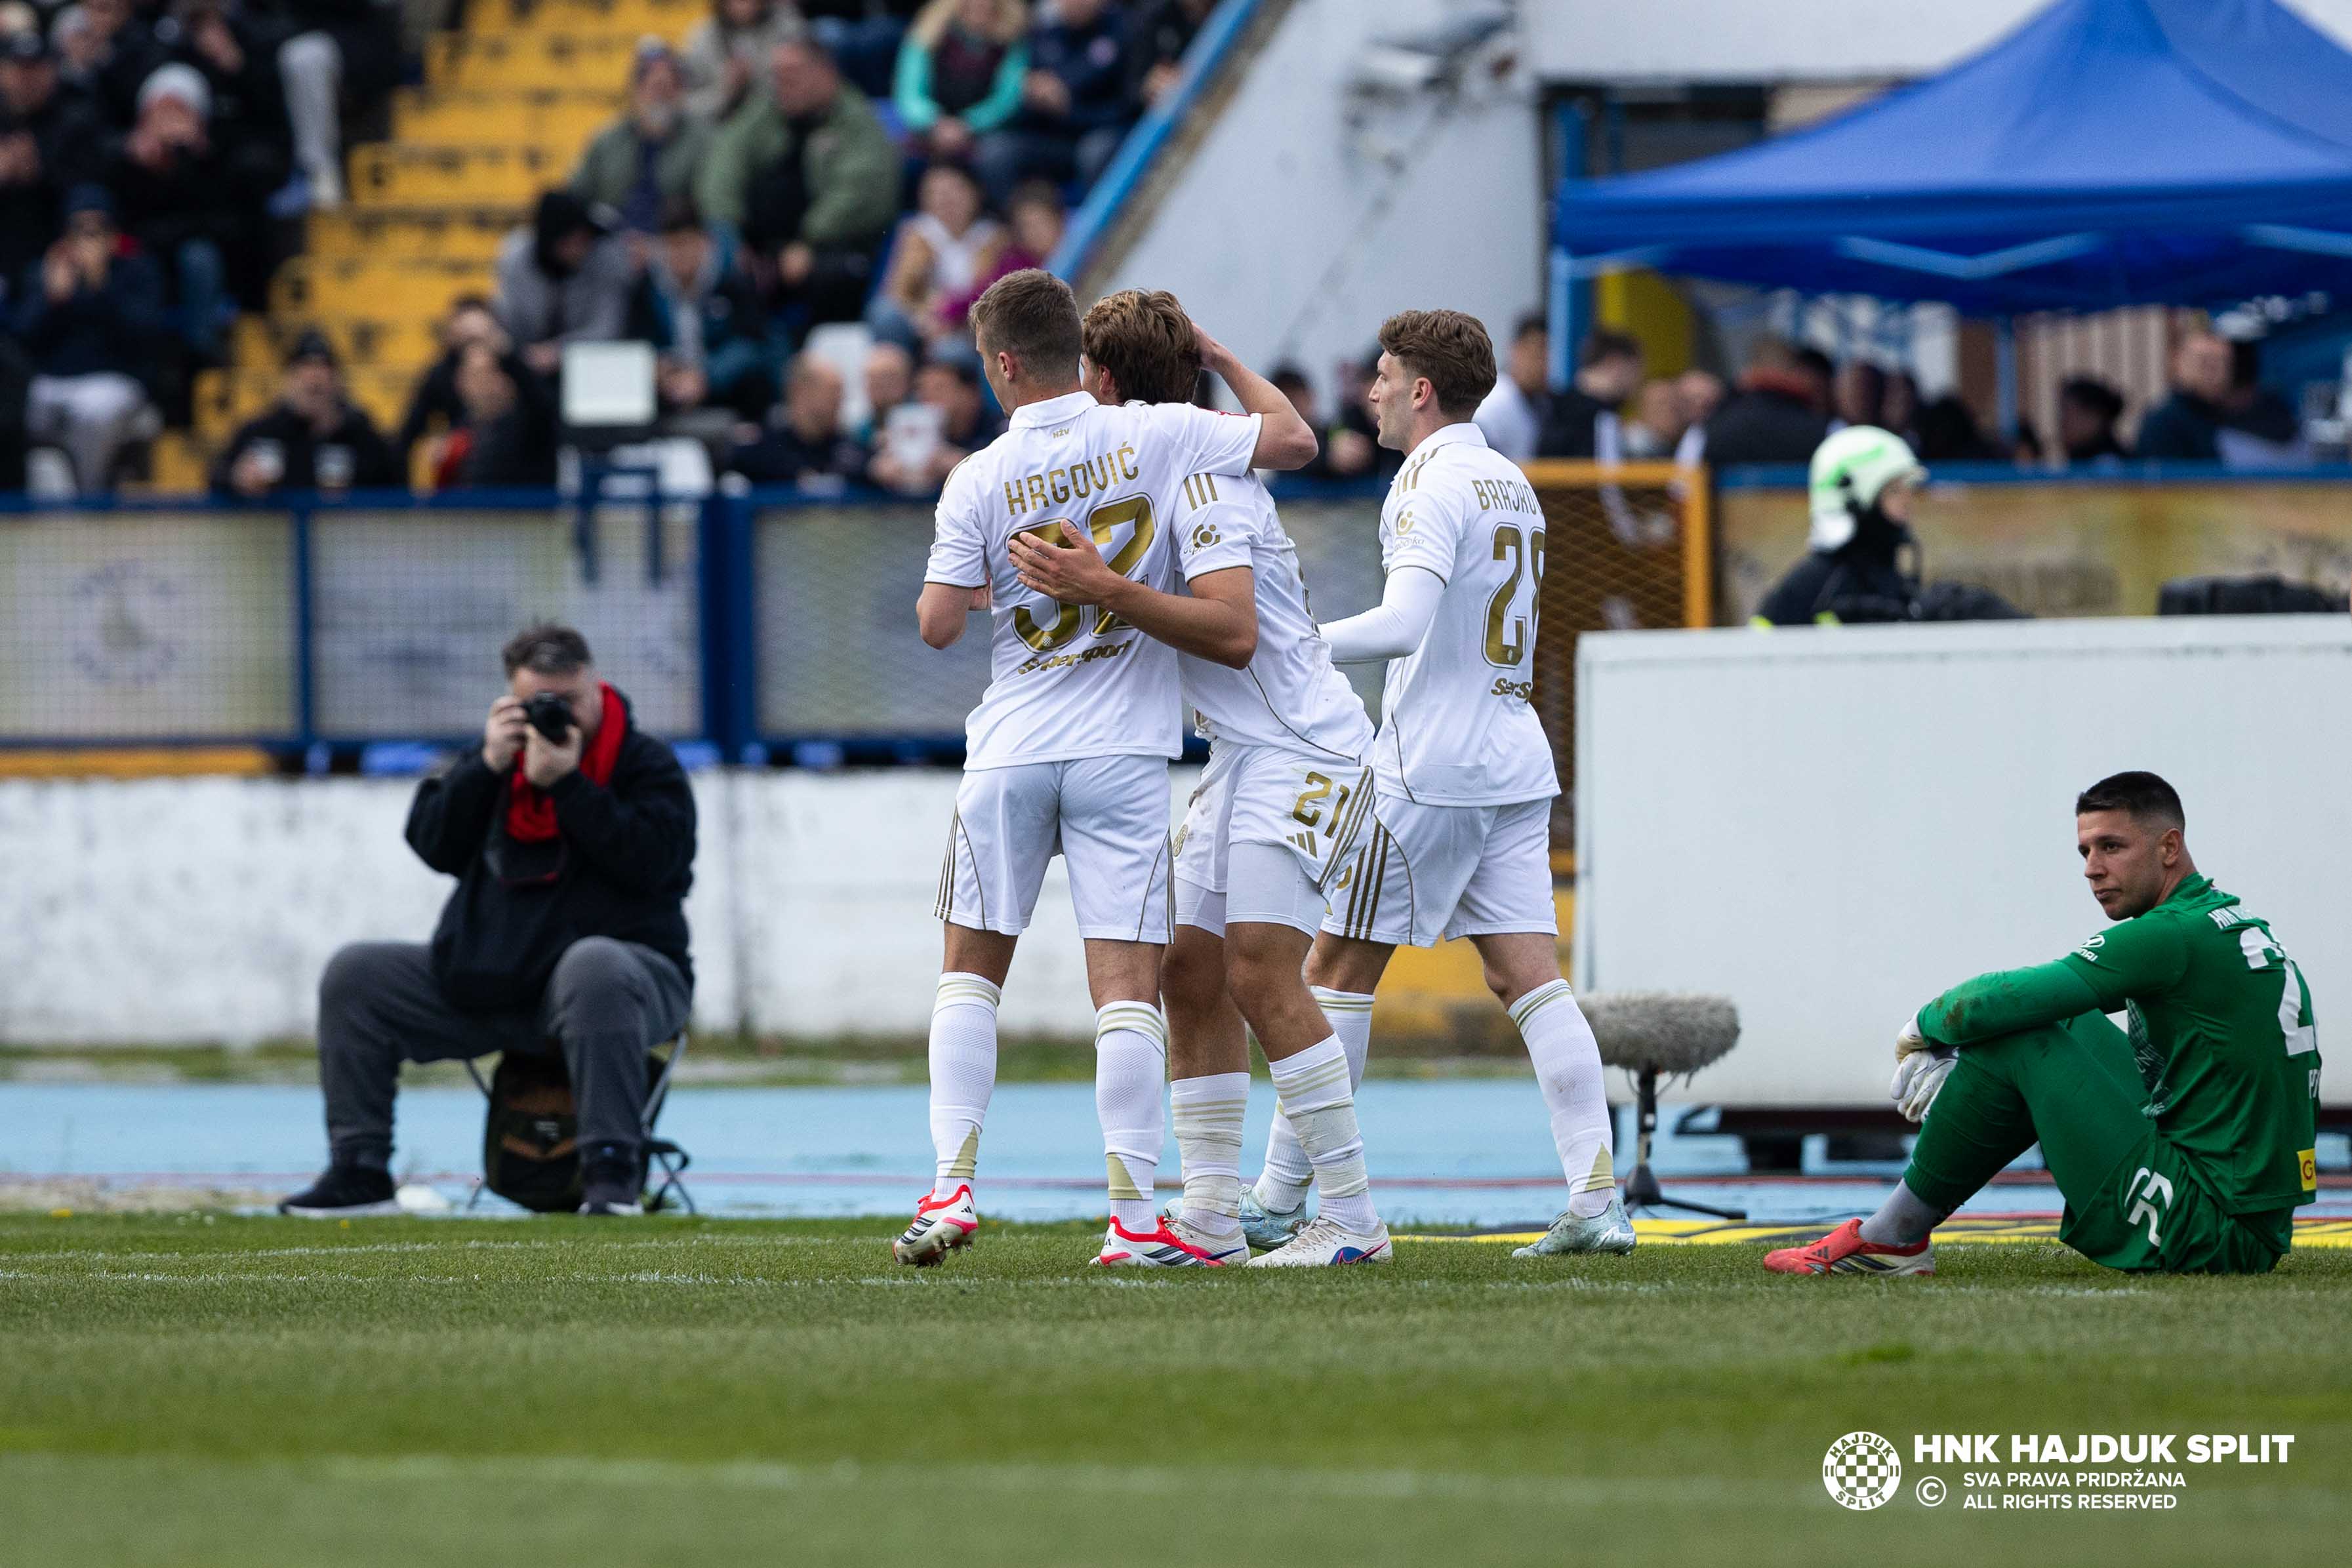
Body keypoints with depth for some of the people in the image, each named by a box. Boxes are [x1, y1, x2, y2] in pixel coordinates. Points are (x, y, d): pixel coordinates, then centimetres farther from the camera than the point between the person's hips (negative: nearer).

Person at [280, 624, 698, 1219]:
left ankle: (614, 1171, -43)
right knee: (353, 973, -3)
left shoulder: (648, 764, -2)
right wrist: (489, 765, -11)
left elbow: (653, 859, -21)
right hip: (488, 980, 6)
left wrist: (566, 785, -23)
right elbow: (433, 845, 1)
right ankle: (358, 1170, -6)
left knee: (594, 965, -42)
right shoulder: (505, 752, 12)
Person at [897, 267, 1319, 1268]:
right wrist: (1219, 360, 12)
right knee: (1127, 987, -1)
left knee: (971, 971, 14)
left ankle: (952, 1187, 6)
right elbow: (1293, 440, -2)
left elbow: (937, 624, -5)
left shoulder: (979, 482, -6)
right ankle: (1133, 1217, -6)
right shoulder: (1153, 437, -6)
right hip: (1123, 753, 0)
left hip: (1011, 753, 0)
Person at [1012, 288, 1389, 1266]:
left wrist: (1103, 590, -29)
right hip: (1242, 755, 10)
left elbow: (1234, 633, -24)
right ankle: (1209, 1220, 8)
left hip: (1299, 747, -10)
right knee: (1190, 973, 6)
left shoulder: (1198, 474, -15)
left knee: (1259, 972, -17)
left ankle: (1354, 1219, -16)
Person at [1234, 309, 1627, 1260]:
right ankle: (1596, 1199, -8)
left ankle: (1281, 1196, 5)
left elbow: (1403, 626, -24)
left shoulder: (1431, 485, -11)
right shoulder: (1512, 485, 15)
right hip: (1516, 762, 8)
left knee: (1340, 968, 1)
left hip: (1429, 771, -8)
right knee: (1530, 977, 2)